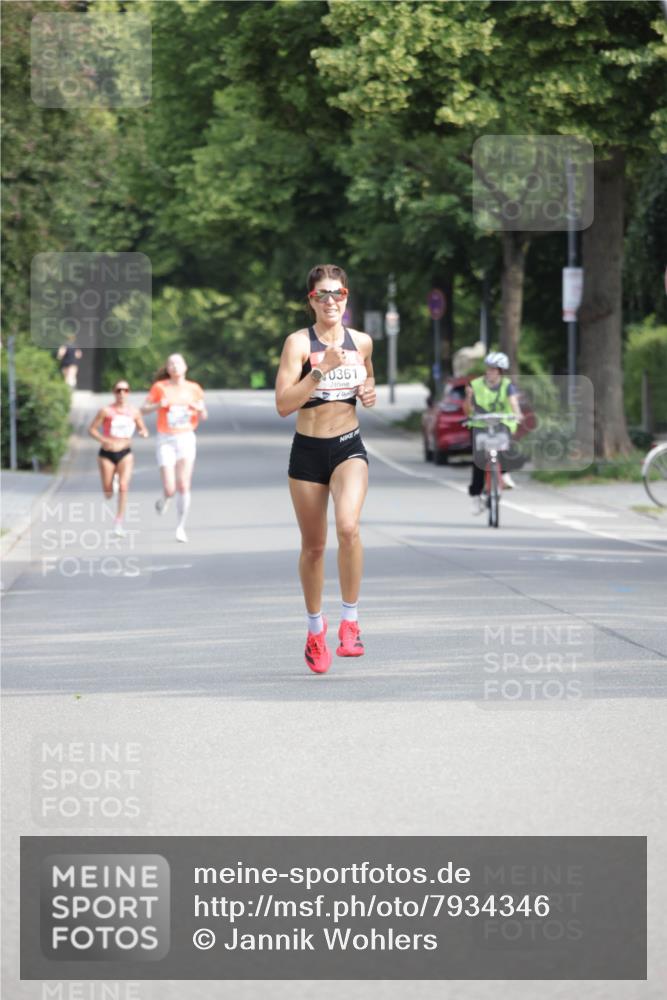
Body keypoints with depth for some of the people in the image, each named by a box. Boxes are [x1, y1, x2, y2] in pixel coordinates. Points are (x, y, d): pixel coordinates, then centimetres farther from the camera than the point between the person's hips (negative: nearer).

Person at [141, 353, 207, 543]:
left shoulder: (194, 389, 5)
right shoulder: (160, 387, -1)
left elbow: (203, 417, 13)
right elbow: (144, 409, 2)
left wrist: (201, 409, -10)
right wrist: (159, 405, -16)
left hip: (186, 439, 1)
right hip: (166, 441, -1)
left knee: (183, 485, -11)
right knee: (169, 489, -8)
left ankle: (181, 527, 1)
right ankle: (163, 501, 30)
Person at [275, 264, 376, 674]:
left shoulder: (362, 342, 4)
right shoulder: (299, 342, -9)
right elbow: (283, 404, -17)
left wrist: (370, 394, 2)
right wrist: (322, 370, -25)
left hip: (349, 447, 1)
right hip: (308, 451, -1)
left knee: (348, 526, -25)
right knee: (314, 545, 10)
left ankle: (350, 620, -13)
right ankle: (316, 629, 30)